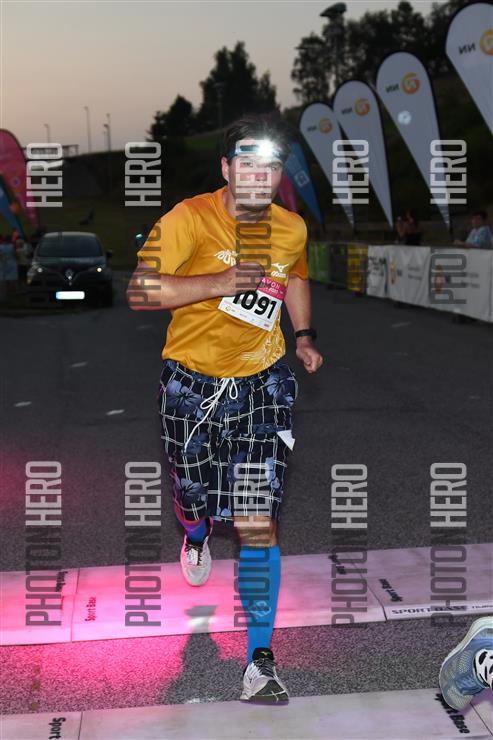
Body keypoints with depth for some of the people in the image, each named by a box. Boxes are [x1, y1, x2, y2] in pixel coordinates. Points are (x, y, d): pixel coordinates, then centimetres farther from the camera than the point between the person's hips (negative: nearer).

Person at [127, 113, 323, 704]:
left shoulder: (292, 229, 3)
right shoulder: (188, 219, -12)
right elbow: (139, 291, -19)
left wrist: (304, 336, 11)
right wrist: (217, 282, -28)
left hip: (262, 385, 2)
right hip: (190, 385, -1)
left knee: (258, 522, -8)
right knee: (194, 499, 15)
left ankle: (260, 660, 2)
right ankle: (196, 536, 57)